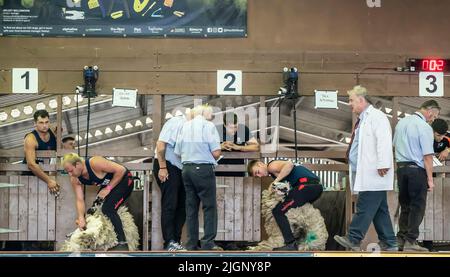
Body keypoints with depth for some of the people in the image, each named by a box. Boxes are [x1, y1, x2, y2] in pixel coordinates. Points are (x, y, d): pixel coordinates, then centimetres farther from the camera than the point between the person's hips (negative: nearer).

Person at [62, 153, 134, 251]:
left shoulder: (94, 163, -33)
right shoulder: (75, 179, -10)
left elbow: (121, 170, -28)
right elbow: (80, 200, -10)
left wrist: (108, 188, -25)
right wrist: (81, 218, -26)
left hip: (123, 180, -8)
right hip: (107, 185, 9)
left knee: (108, 208, -25)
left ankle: (122, 243, -24)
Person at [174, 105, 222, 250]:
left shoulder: (185, 126, 12)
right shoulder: (208, 125, -6)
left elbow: (177, 152, 11)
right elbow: (216, 152, -12)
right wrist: (211, 159, 9)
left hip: (186, 169, 6)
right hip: (203, 169, -6)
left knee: (191, 207, 10)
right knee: (209, 206, 0)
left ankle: (192, 244, 11)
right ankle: (208, 244, -3)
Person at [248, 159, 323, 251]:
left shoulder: (272, 166, 0)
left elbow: (289, 164, -19)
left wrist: (276, 181, -12)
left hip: (307, 183, -10)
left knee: (278, 211, -9)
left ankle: (291, 244, -14)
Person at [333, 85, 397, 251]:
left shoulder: (376, 116, -8)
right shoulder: (362, 120, 20)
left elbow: (383, 142, -18)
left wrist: (383, 165, -23)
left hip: (374, 174, -10)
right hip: (365, 174, 10)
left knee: (364, 207, -8)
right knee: (380, 209, 10)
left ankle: (353, 239, -8)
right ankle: (388, 244, 13)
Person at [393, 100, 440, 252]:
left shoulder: (401, 122, 9)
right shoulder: (425, 128, -14)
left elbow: (395, 145, 18)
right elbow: (427, 156, -15)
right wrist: (430, 179, -10)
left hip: (401, 167, 7)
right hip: (417, 170, -7)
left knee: (405, 205, 15)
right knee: (417, 206, 1)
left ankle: (401, 239, 16)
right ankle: (410, 241, -1)